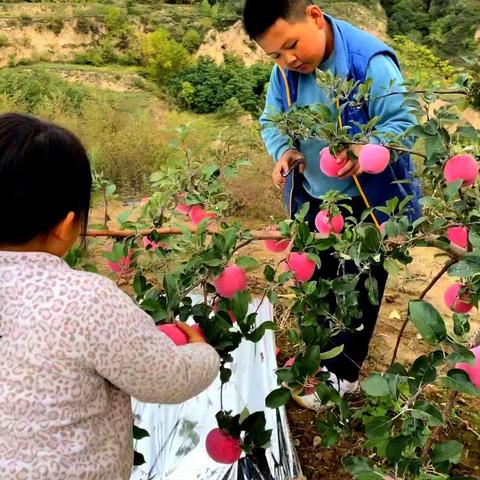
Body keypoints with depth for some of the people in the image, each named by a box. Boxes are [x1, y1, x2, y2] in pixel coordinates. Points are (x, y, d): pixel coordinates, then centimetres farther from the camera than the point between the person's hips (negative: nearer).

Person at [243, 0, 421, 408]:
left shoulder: (370, 60, -26)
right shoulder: (285, 71, -8)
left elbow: (404, 122, -23)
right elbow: (271, 121, 4)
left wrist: (366, 150, -43)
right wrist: (284, 151, -19)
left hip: (370, 201, -6)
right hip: (312, 198, 6)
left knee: (358, 287, 7)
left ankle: (343, 372, 26)